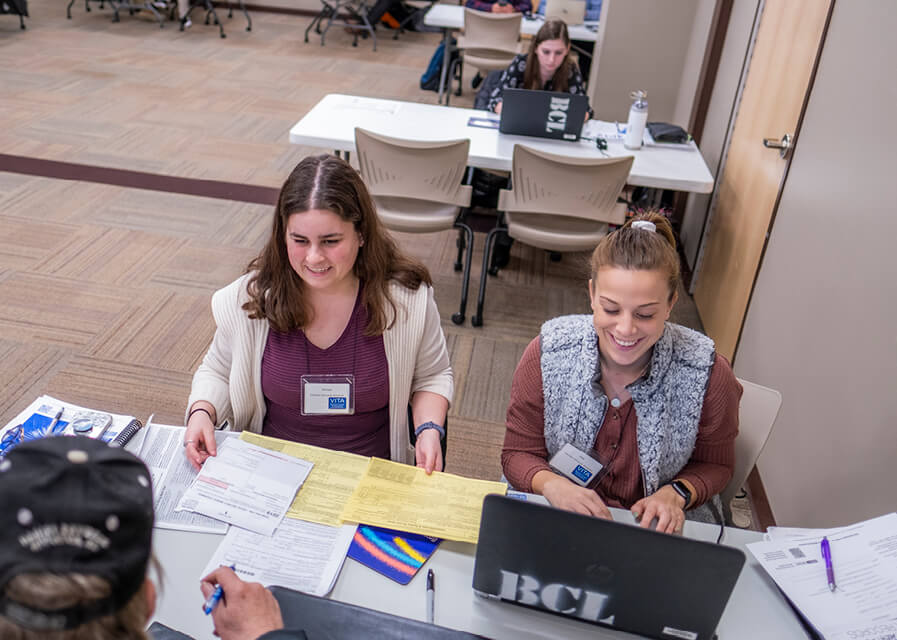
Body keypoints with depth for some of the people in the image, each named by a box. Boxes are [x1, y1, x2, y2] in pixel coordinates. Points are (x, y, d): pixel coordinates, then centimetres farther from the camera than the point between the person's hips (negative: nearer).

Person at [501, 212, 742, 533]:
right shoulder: (547, 354, -15)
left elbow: (714, 464, 4)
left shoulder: (710, 375, -15)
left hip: (663, 531, 3)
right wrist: (550, 484, -24)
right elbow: (519, 452, -4)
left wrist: (676, 494, -15)